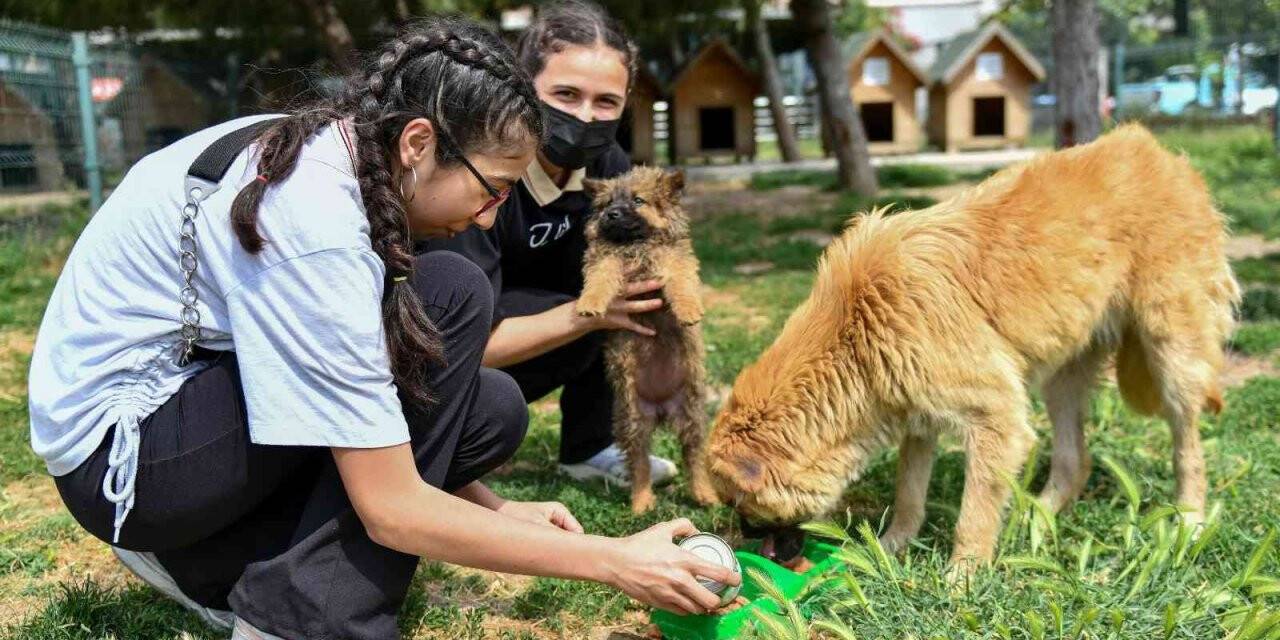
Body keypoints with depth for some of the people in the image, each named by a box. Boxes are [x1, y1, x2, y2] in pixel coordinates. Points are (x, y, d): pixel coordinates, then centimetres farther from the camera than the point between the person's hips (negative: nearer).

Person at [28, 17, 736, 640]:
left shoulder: (321, 151, -2)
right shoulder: (314, 224, -29)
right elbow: (391, 511, -25)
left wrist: (496, 511, 1)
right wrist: (614, 561, -19)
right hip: (116, 448, -8)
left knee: (491, 410, -2)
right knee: (451, 298, -21)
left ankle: (207, 560, 3)